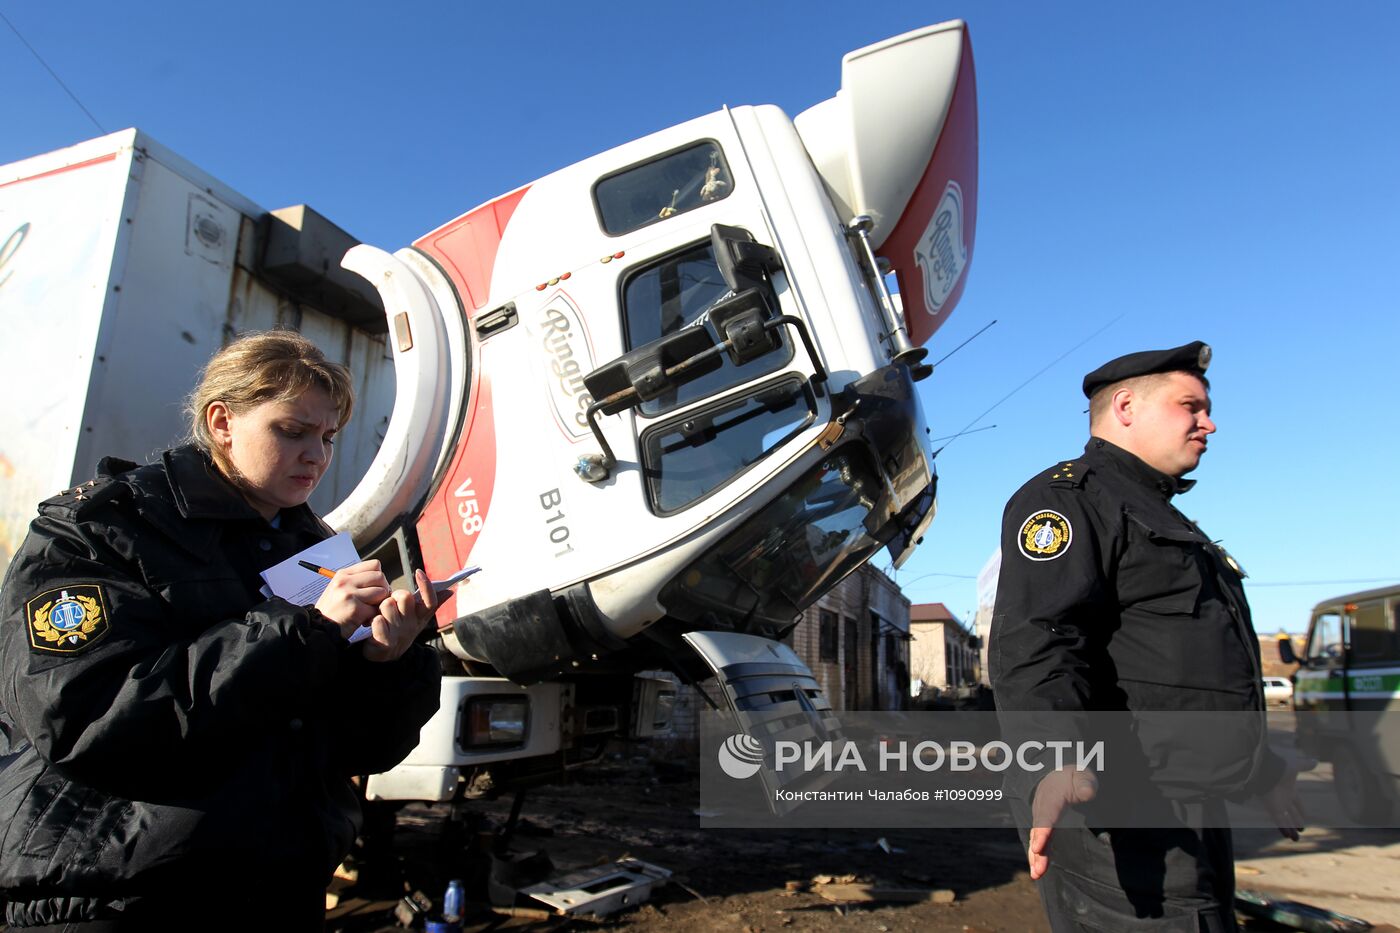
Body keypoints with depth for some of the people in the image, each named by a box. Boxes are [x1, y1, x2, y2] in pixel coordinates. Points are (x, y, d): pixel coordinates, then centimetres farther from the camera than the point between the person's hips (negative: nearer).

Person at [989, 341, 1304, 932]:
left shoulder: (1165, 519, 25)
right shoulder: (1070, 496, -8)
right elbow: (1033, 645, -25)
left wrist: (1265, 771, 36)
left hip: (1192, 814, 10)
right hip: (1116, 814, -10)